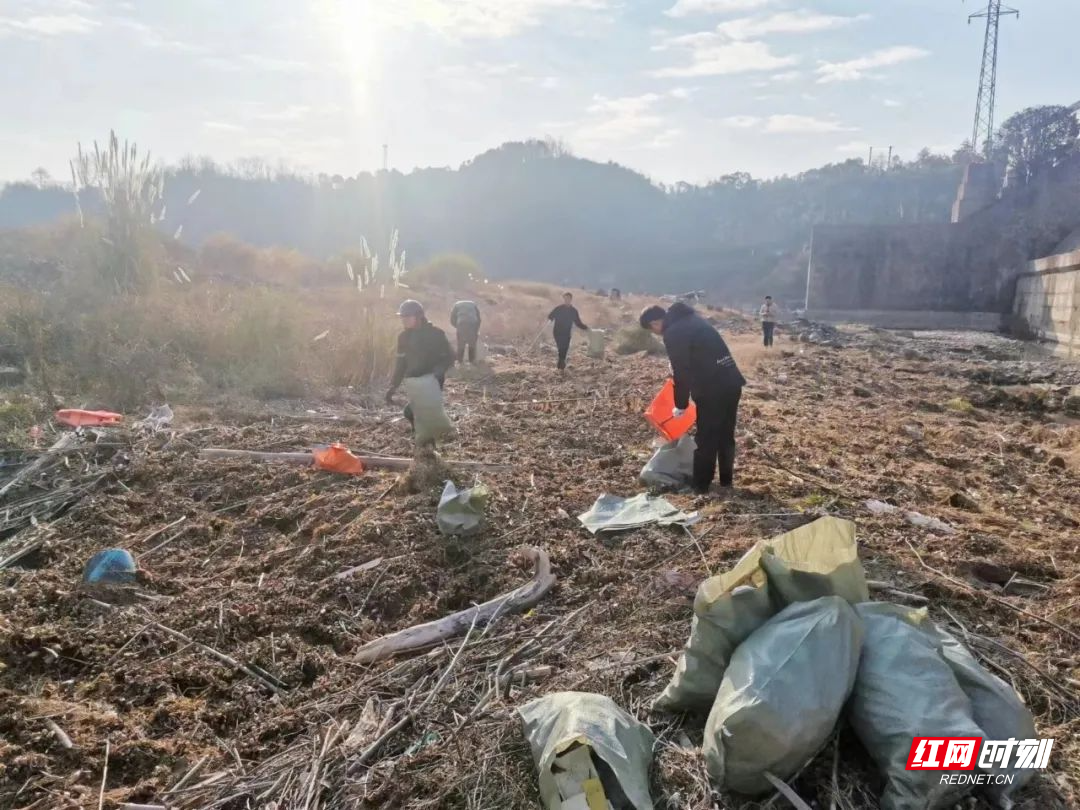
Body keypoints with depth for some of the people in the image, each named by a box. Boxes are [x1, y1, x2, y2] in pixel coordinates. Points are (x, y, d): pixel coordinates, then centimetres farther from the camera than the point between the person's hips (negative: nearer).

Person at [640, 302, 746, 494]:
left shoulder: (672, 333, -10)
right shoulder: (691, 318, 18)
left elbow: (681, 372, -9)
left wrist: (681, 405, 0)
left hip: (712, 388, -9)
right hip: (731, 381, 9)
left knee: (706, 438, 3)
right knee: (726, 435, 17)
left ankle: (701, 486, 12)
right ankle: (727, 480, 27)